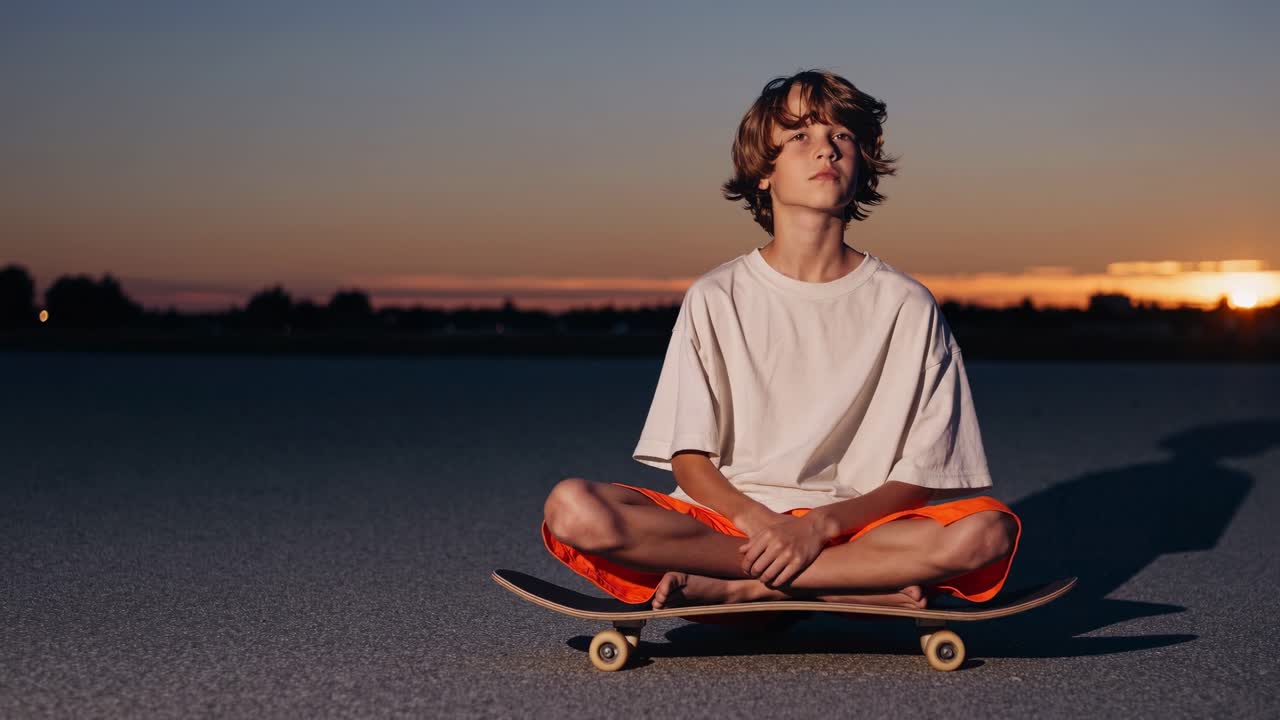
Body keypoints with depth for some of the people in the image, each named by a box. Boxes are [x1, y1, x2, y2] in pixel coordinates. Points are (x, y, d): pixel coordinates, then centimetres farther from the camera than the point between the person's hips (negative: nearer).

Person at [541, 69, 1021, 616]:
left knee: (987, 530, -29)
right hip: (727, 522, 1)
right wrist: (758, 521, -18)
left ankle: (729, 589, -24)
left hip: (854, 525, 0)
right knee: (571, 507, -27)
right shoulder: (716, 299, 5)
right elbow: (689, 461, 2)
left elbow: (918, 478, 1)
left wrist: (824, 524, -17)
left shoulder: (905, 305, 4)